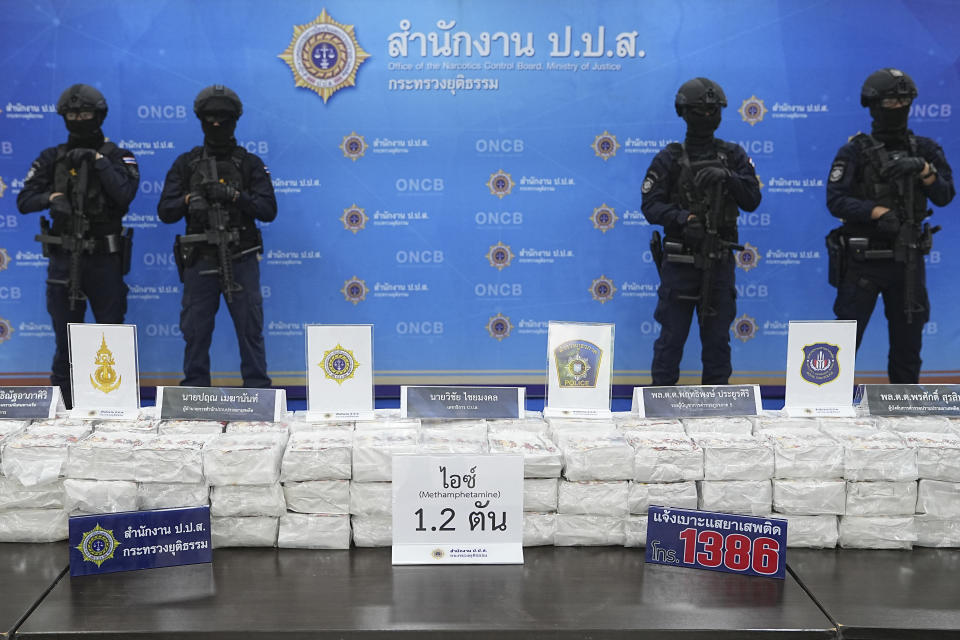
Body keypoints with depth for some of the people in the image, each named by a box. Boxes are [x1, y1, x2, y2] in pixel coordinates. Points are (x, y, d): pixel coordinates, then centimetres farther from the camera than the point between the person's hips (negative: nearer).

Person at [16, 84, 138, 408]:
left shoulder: (117, 156, 2)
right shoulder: (52, 158, 8)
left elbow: (124, 195, -15)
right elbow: (24, 201, 5)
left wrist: (99, 161, -16)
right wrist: (51, 197, -13)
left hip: (104, 259, -2)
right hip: (63, 260, 2)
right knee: (66, 340, 8)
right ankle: (62, 406, 16)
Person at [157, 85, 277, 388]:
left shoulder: (250, 164, 6)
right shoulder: (185, 164, 9)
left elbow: (268, 210, -3)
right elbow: (165, 212, 5)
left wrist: (235, 196, -17)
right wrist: (190, 198, -13)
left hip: (241, 260, -1)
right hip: (200, 261, 1)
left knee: (250, 329, 2)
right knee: (195, 331, 6)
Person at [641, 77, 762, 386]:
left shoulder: (733, 156, 7)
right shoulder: (669, 159, 1)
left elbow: (752, 201, 0)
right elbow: (650, 205, -6)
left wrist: (728, 178, -18)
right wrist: (681, 217, -24)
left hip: (719, 261, 2)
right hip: (679, 260, -2)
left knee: (717, 337, 9)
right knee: (672, 336, 2)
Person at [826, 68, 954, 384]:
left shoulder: (924, 150, 8)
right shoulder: (855, 152, -4)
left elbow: (944, 197, 1)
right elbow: (836, 200, -13)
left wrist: (923, 168, -15)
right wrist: (879, 212, -24)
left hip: (908, 260, 4)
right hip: (863, 259, -4)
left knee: (908, 341, 11)